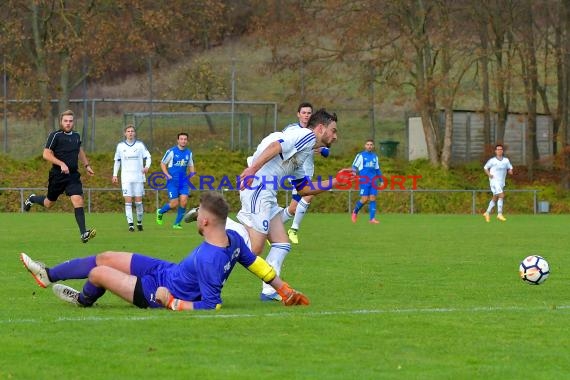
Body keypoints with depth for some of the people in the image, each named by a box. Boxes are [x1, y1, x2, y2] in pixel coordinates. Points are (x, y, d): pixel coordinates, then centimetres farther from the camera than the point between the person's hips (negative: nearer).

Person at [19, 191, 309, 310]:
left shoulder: (208, 260, -39)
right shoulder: (233, 237, -16)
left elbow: (211, 306, -36)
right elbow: (258, 265, -8)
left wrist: (171, 302, -27)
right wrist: (285, 290, 6)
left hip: (157, 292, -9)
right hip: (167, 270, 9)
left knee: (97, 273, 4)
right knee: (105, 258, 15)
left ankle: (84, 300, 42)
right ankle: (49, 275, 39)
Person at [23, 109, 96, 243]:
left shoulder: (76, 136, 9)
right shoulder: (55, 135, -10)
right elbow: (46, 154, -15)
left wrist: (86, 165, 26)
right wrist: (61, 164, -25)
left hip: (73, 175, 3)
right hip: (57, 175, -3)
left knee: (78, 200, -15)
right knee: (49, 203, 12)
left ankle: (83, 233, -19)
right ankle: (32, 199, 46)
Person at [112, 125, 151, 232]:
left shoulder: (140, 145, 3)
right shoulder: (120, 146, 6)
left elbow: (148, 157, 5)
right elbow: (117, 161, 15)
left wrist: (147, 167, -15)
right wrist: (115, 174, 9)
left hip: (138, 177, 0)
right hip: (126, 178, 0)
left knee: (138, 201, 0)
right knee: (128, 200, -8)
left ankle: (139, 222, 19)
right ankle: (130, 224, -9)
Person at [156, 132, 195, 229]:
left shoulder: (189, 153, 8)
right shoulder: (171, 151, -6)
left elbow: (190, 165, 21)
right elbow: (163, 163, 2)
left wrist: (192, 173, -1)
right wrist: (167, 175, -10)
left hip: (183, 181, 4)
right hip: (173, 181, -4)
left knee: (184, 201, -10)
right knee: (174, 204, -9)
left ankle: (176, 223, 4)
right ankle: (160, 212, 22)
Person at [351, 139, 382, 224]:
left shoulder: (375, 156, 17)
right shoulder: (360, 155, 3)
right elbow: (354, 167, 0)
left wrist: (381, 180, 23)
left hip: (373, 181, 4)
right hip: (364, 181, -4)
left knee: (372, 199, -5)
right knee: (364, 199, -11)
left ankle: (372, 219, -5)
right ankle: (355, 211, 15)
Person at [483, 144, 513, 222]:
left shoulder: (506, 160, 6)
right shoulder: (492, 160, -3)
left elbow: (510, 168, 13)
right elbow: (485, 168, 9)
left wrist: (510, 171, -11)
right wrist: (489, 174, -9)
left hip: (502, 182, 5)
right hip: (494, 181, -5)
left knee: (495, 198, 13)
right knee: (501, 196, -19)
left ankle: (487, 213, 28)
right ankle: (500, 214, -17)